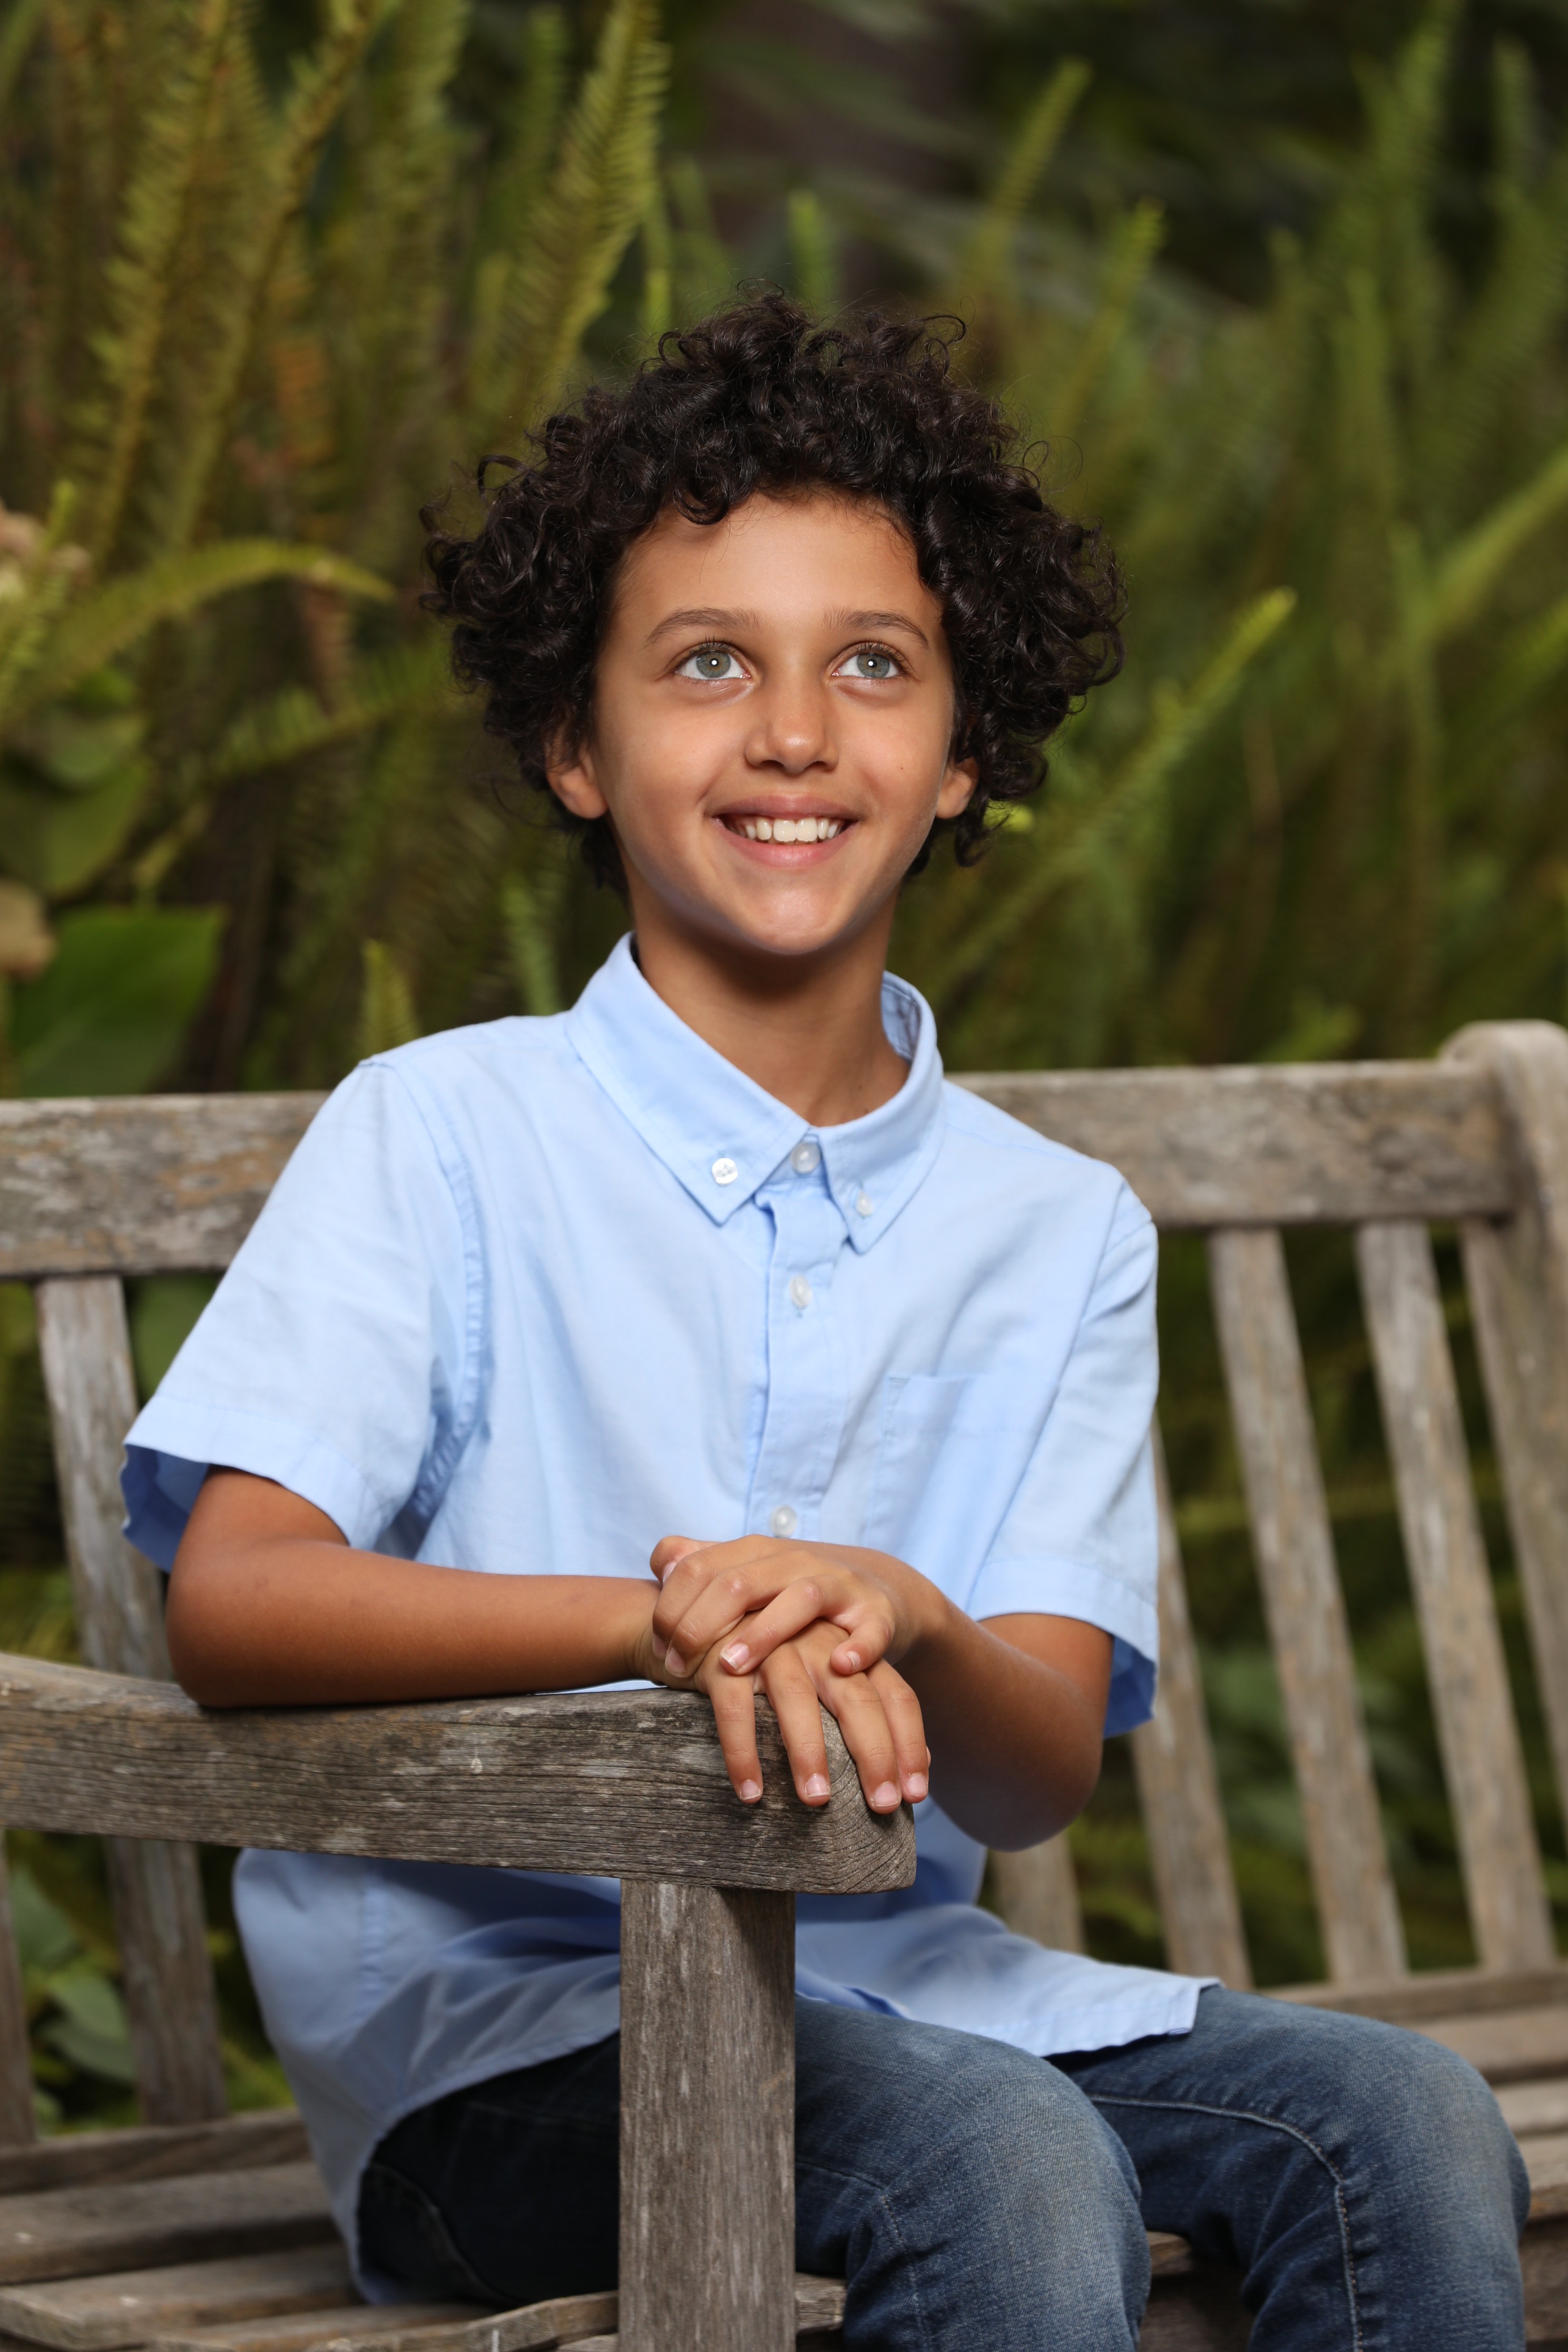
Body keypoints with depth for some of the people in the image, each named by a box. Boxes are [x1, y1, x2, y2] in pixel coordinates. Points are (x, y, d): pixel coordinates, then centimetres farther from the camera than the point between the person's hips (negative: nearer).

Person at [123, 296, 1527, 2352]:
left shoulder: (1062, 1232, 8)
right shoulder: (443, 1138, -4)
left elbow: (1042, 1778, -2)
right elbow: (231, 1600, -15)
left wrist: (906, 1627, -26)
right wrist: (666, 1613, -30)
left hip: (896, 1979, 5)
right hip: (499, 2026, -4)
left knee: (1403, 2125, -19)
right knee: (1008, 2163, -32)